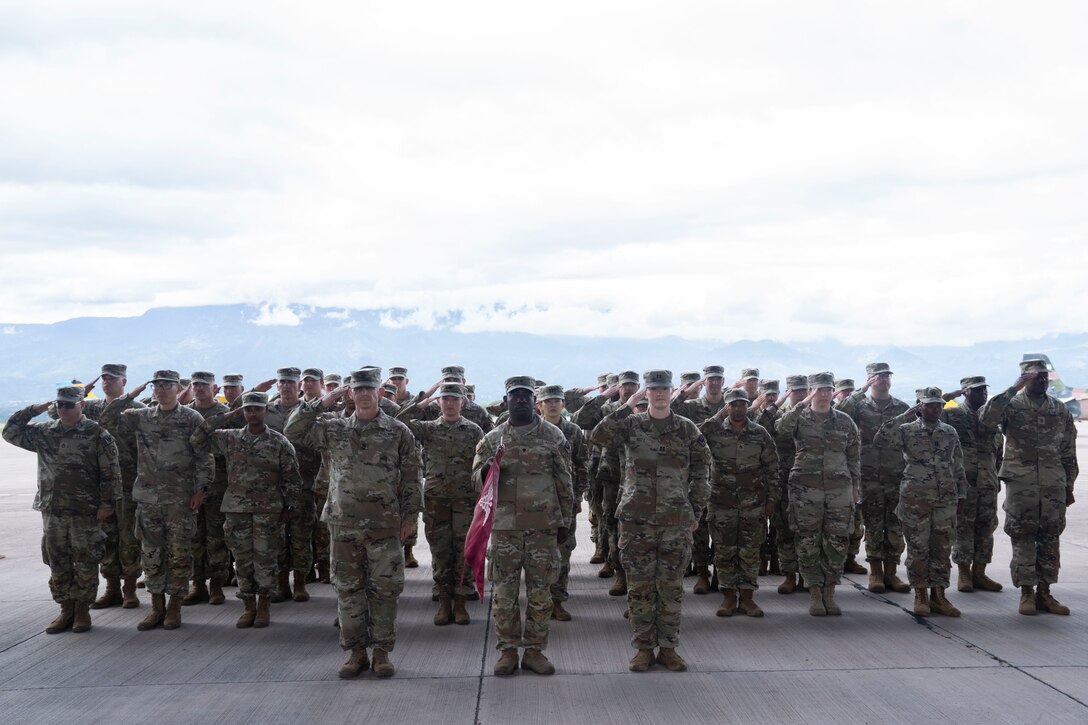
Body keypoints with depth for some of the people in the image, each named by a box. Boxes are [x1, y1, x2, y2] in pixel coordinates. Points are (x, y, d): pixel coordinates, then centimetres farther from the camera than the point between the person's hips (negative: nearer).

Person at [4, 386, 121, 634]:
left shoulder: (97, 435, -6)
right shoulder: (43, 433, 9)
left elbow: (110, 472, -7)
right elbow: (11, 432, 12)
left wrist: (108, 502, -11)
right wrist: (31, 410, 2)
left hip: (86, 512, -5)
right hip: (52, 511, 5)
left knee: (85, 564, 3)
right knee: (58, 564, 10)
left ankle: (82, 610, 15)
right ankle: (66, 609, 20)